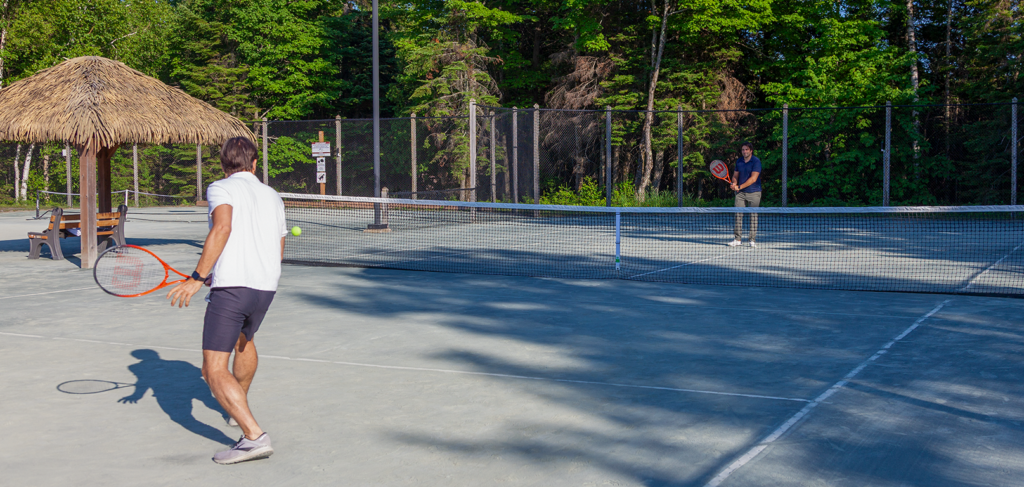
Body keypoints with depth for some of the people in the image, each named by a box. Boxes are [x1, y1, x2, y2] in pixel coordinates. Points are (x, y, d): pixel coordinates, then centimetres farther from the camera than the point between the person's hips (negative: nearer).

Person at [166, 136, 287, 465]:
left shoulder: (220, 189, 1)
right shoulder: (273, 196, 19)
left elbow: (222, 228, -19)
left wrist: (197, 278, -21)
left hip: (230, 287, -7)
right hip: (266, 288, 7)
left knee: (214, 371, -7)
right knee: (244, 339, 35)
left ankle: (255, 436, -21)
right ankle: (240, 406, 54)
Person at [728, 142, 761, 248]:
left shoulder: (756, 161, -8)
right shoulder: (739, 161, 10)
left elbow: (753, 178, -15)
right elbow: (735, 175, 18)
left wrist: (739, 187, -17)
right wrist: (734, 183, -5)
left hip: (754, 193, -5)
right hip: (740, 193, 5)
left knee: (753, 216, -2)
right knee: (738, 215, -1)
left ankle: (753, 240, 3)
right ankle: (738, 239, 2)